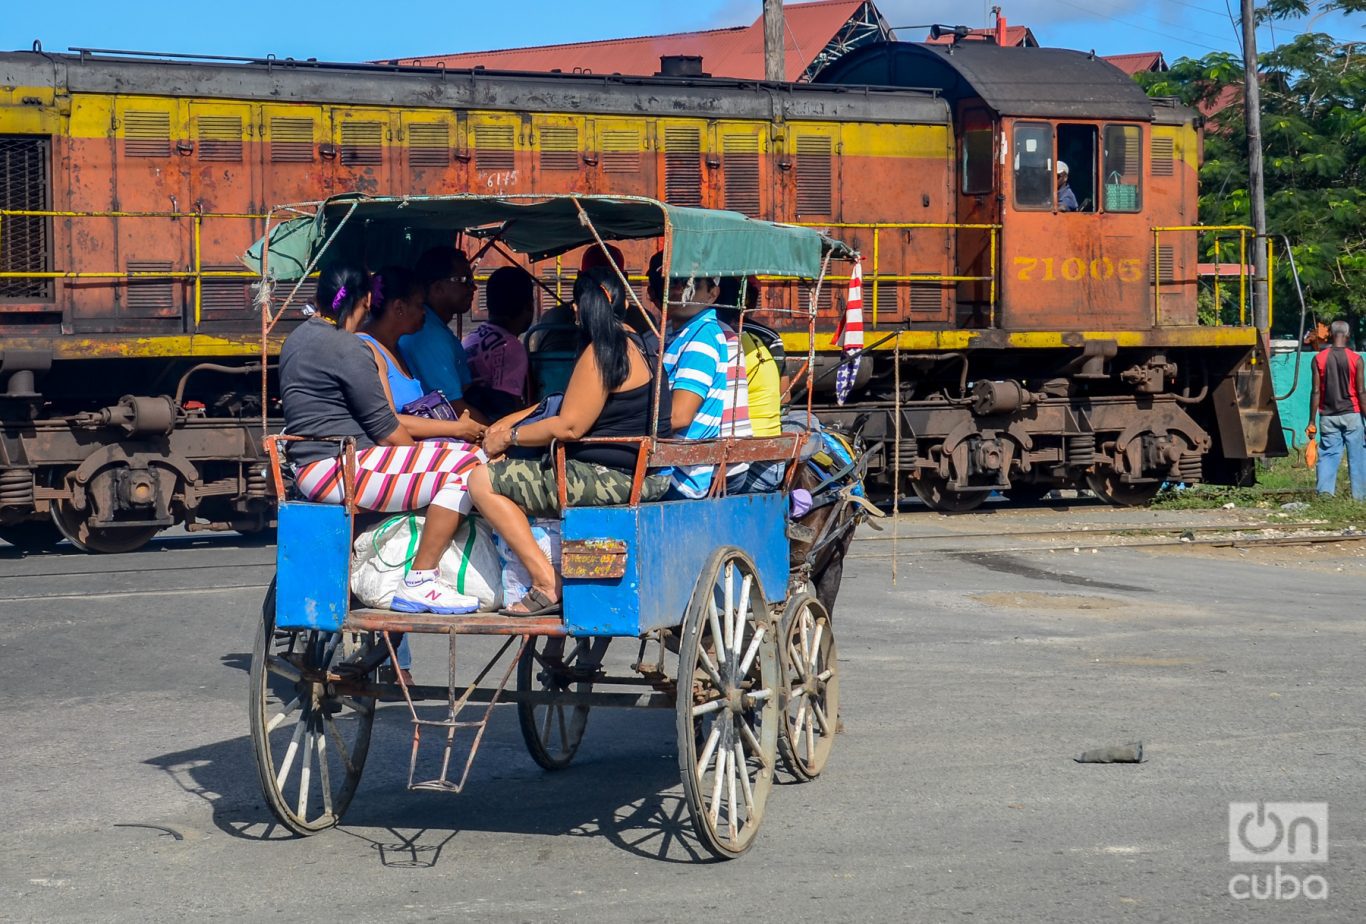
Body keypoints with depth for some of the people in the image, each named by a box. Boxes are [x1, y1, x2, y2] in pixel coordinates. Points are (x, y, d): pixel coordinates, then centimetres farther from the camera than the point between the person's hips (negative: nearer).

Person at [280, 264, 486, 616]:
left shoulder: (300, 336, 17)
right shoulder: (346, 348, -13)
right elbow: (384, 427, -10)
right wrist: (420, 453, 5)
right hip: (335, 469, -11)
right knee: (465, 467, -19)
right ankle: (419, 583, -16)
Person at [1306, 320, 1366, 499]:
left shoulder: (1319, 359, -1)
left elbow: (1316, 391, -2)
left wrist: (1312, 421, 1)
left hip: (1328, 416, 1)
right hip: (1351, 415, -1)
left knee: (1328, 455, 3)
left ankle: (1325, 491, -11)